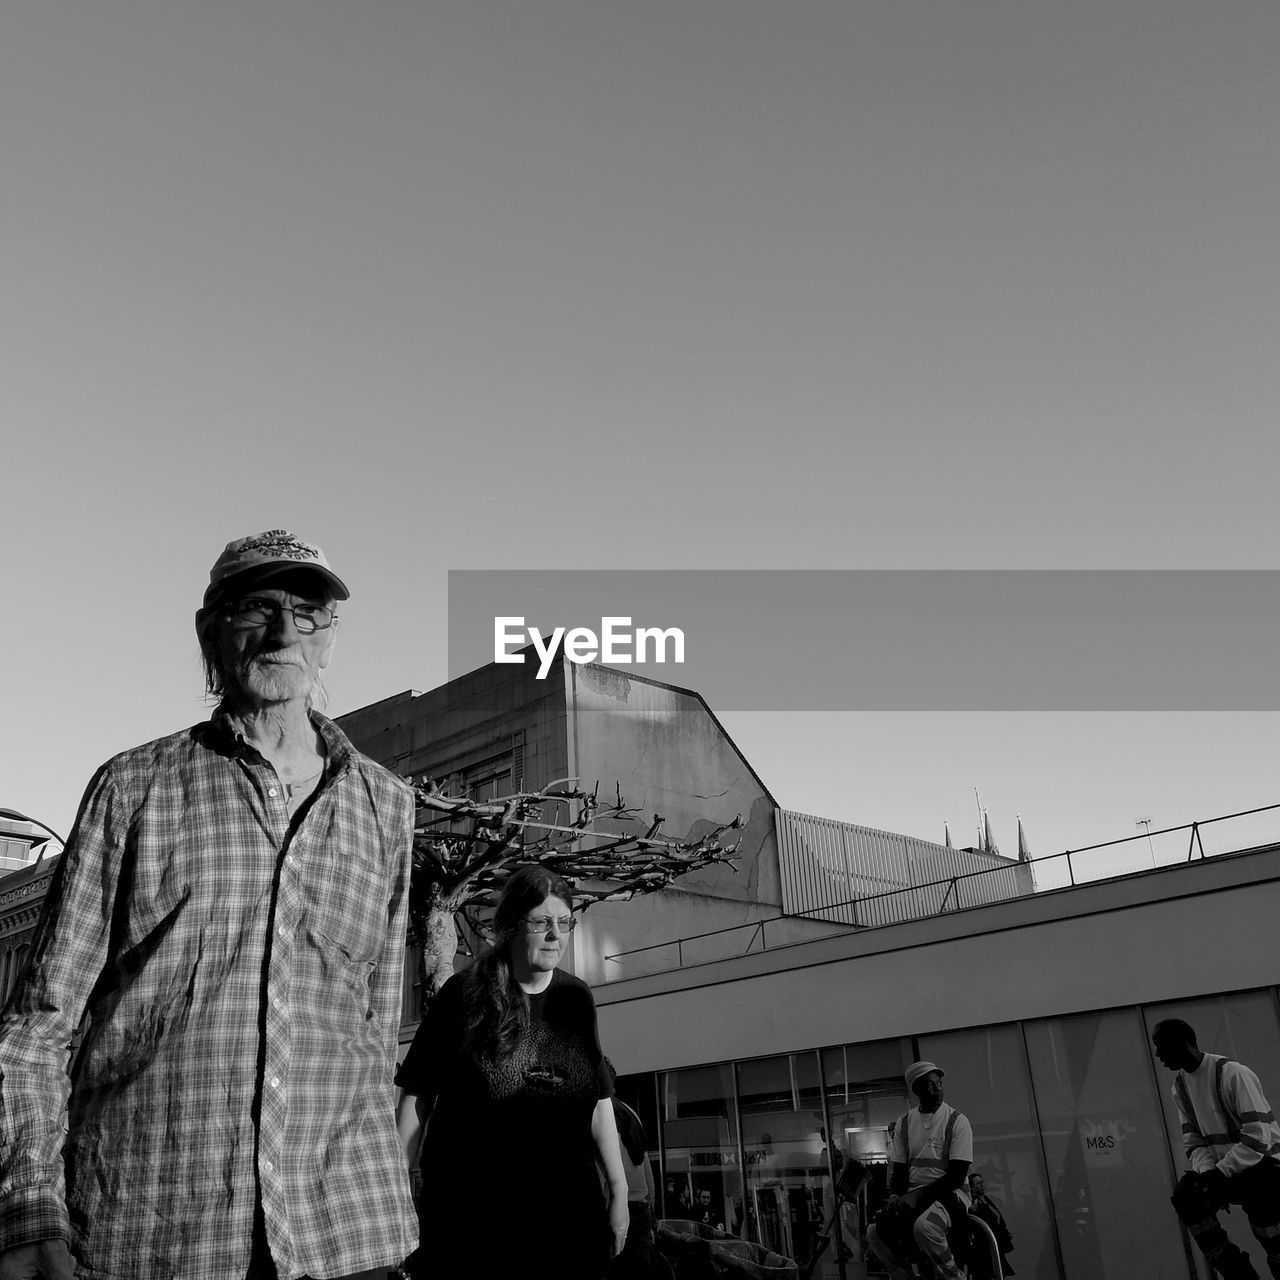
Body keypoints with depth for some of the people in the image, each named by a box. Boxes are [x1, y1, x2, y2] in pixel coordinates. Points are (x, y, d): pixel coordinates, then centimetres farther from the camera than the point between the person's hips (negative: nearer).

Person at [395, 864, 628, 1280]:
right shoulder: (464, 995, -6)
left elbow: (598, 1101, 10)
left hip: (567, 1212, 3)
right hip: (470, 1212, -3)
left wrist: (619, 1191, 9)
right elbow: (417, 1096, -3)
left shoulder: (576, 997, 6)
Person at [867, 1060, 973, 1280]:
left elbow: (957, 1176, -11)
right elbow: (899, 1169, 11)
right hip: (913, 1195, 4)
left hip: (950, 1193, -4)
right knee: (876, 1233, -21)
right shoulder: (904, 1124, 10)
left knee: (924, 1226, -36)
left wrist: (919, 1195, -19)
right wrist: (895, 1197, -11)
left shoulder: (957, 1121, -4)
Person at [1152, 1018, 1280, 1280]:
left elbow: (1258, 1137, -23)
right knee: (1185, 1194, -21)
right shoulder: (1181, 1086, 6)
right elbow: (1193, 1142, 5)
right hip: (1222, 1169, 6)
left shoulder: (1233, 1073, -18)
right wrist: (1207, 1171, -16)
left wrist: (1220, 1172, -28)